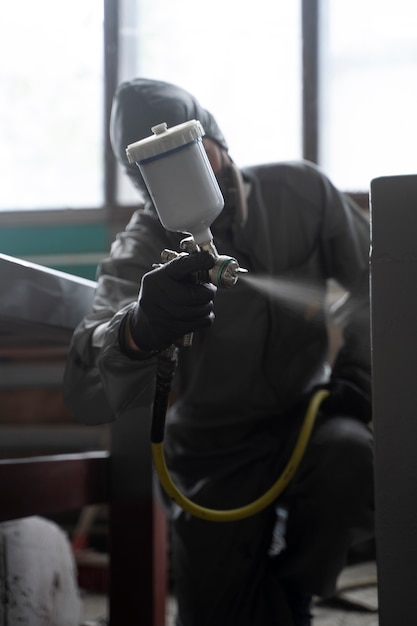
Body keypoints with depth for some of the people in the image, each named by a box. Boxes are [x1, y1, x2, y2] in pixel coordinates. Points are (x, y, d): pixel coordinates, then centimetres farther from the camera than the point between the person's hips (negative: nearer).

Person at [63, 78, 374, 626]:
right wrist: (138, 330, -54)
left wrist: (356, 367, -9)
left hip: (304, 412, 1)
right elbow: (88, 398, -32)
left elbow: (373, 277, 7)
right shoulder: (143, 252, -16)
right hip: (215, 450, 0)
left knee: (350, 460, -33)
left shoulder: (299, 190, -10)